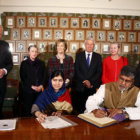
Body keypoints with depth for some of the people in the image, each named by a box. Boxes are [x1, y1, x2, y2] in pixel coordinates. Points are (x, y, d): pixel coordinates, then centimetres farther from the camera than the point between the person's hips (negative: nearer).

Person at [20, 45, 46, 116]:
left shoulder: (41, 63, 15)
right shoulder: (24, 63, 8)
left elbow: (44, 76, 11)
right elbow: (23, 77, 2)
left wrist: (42, 85, -6)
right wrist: (32, 86, -8)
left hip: (40, 90, 2)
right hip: (28, 90, -1)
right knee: (27, 109, -3)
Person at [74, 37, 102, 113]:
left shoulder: (98, 56, 11)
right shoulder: (79, 55, 10)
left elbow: (99, 72, 3)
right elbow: (77, 70, 2)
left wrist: (91, 82, -8)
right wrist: (84, 81, -9)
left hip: (93, 86, 0)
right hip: (80, 87, 0)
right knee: (79, 107, -2)